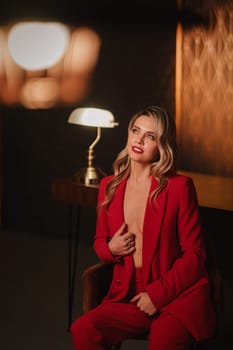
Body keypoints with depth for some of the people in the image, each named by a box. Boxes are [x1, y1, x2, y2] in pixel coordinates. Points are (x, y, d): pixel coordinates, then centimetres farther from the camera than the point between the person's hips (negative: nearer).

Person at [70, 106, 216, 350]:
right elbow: (99, 241, 21)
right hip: (128, 297, 4)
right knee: (82, 329, -22)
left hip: (177, 295, -4)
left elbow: (194, 254, -3)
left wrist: (158, 294, -11)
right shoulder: (109, 186, 8)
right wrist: (110, 249, -3)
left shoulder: (179, 187, -5)